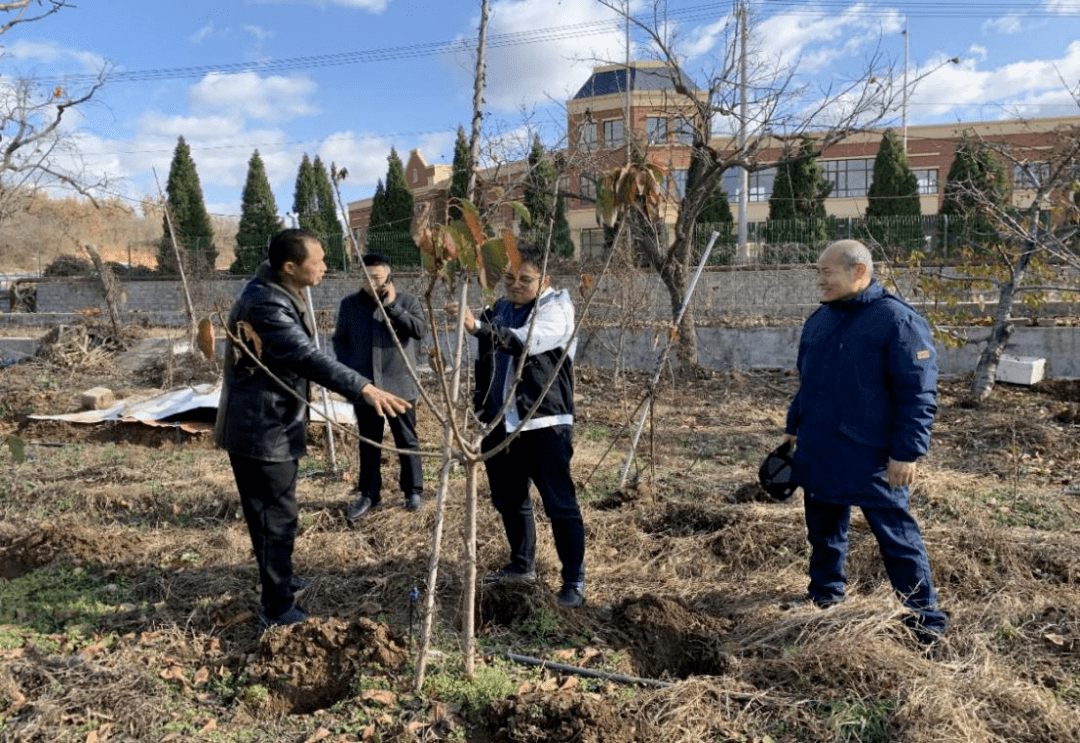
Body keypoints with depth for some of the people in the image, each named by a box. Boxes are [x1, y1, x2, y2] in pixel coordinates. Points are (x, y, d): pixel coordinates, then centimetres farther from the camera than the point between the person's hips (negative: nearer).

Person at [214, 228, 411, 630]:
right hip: (264, 429, -11)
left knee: (269, 512, 24)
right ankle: (277, 608, 12)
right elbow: (309, 358, -37)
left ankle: (278, 580, 42)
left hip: (265, 423, 11)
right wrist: (363, 388, -43)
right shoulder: (267, 305, -26)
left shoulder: (272, 289, 7)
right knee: (276, 515, 0)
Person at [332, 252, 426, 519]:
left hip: (399, 385, -2)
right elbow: (339, 340, 12)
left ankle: (413, 491, 21)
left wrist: (392, 306, -19)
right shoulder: (349, 304, 5)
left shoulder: (406, 301, -2)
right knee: (368, 444, 12)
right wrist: (349, 368, -1)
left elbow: (418, 330, -18)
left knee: (407, 441, 8)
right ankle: (369, 494, 23)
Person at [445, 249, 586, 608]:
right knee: (508, 501, 17)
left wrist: (477, 326, -44)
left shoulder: (556, 307, -9)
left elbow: (527, 340, -31)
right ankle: (522, 566, 35)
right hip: (500, 424, 7)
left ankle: (574, 581, 7)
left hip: (544, 424, -7)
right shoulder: (499, 309, 12)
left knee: (560, 505, -3)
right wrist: (482, 409, 20)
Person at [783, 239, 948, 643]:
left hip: (871, 460, -7)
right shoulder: (819, 320, 9)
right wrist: (794, 428, 21)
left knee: (897, 538, 3)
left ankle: (925, 617, 18)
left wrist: (907, 452, -18)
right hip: (817, 455, 7)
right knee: (823, 531, 19)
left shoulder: (897, 320, -14)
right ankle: (824, 596, 37)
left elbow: (919, 395, -15)